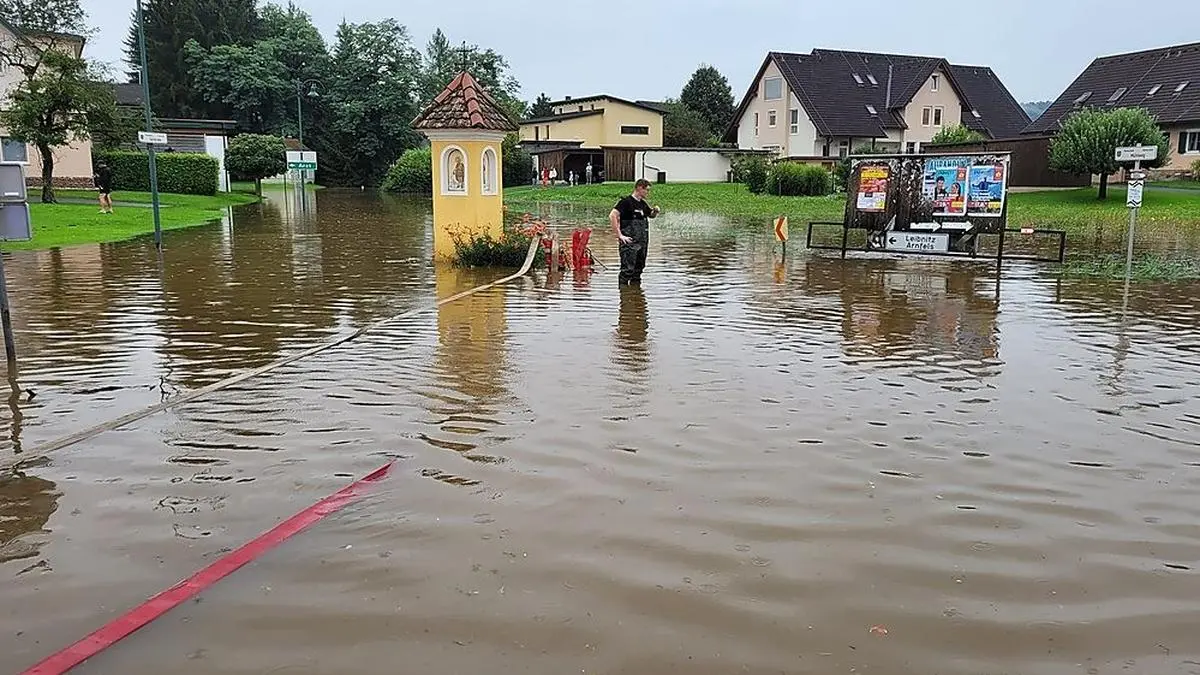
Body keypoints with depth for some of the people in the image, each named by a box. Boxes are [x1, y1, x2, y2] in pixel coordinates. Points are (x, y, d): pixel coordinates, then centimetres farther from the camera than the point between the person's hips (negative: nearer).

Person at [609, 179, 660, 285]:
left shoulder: (643, 204, 14)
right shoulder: (626, 201, -10)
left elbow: (651, 215, 32)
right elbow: (612, 216, -19)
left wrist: (655, 211, 7)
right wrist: (619, 235, -21)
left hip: (642, 242, 8)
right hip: (630, 242, -8)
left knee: (639, 268, 12)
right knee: (628, 269, -11)